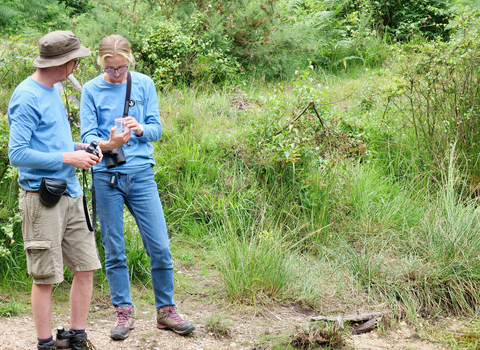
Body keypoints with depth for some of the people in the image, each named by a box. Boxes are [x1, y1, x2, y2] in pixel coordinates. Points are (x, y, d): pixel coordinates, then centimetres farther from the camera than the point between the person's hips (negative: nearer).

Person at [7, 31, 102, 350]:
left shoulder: (54, 91, 16)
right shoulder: (27, 97, -12)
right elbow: (17, 154, -17)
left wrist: (80, 148, 8)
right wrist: (68, 158, -14)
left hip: (71, 194, 9)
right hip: (42, 196, -9)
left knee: (86, 267, 8)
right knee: (45, 277, -1)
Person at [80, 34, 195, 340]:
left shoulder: (144, 84, 5)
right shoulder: (91, 90, 1)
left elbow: (157, 128, 4)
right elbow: (87, 135, -3)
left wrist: (141, 129, -19)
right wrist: (107, 144, -24)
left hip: (141, 174, 1)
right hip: (106, 177, -1)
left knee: (160, 247, -1)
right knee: (114, 251, 5)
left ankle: (166, 310, 14)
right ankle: (124, 312, 18)